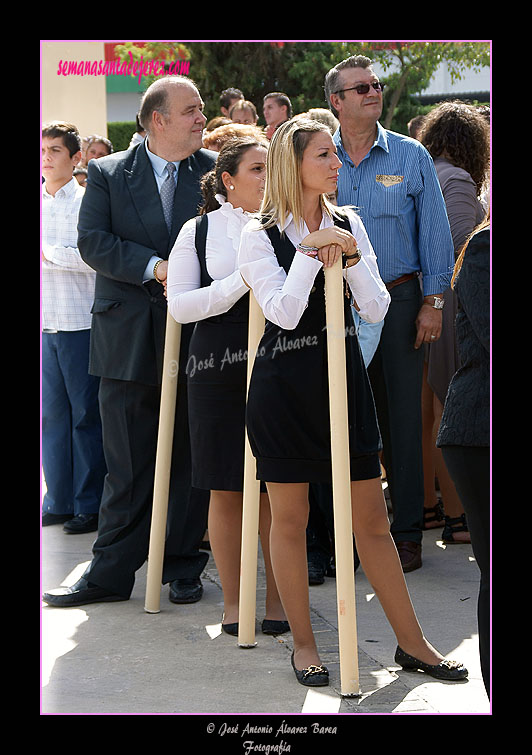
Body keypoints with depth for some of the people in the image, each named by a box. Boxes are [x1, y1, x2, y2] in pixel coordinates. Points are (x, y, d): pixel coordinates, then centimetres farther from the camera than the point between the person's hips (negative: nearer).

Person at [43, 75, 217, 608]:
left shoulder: (215, 171, 6)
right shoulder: (107, 174, 4)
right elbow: (93, 241, -7)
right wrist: (154, 268, -18)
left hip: (195, 336, 1)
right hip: (130, 339, -1)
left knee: (190, 459, 7)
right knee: (128, 465, 4)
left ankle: (181, 565, 19)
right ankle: (112, 573, 11)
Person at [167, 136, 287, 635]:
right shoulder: (199, 231, 5)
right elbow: (179, 305, -3)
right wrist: (241, 283, -13)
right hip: (217, 369, -1)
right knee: (226, 488, 4)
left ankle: (277, 596, 14)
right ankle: (232, 599, 16)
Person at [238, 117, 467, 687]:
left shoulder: (348, 224, 6)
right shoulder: (260, 235, -6)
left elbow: (377, 309, 1)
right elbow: (283, 312, -16)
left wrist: (350, 257, -13)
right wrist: (310, 251, -20)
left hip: (343, 380, 3)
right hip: (284, 384, -3)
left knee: (371, 519, 6)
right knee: (289, 517, 6)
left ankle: (411, 641, 13)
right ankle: (303, 643, 19)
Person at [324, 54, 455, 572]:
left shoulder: (411, 156, 3)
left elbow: (434, 233, 3)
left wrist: (432, 302, -3)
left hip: (397, 300, -1)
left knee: (401, 416, 1)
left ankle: (406, 531, 10)